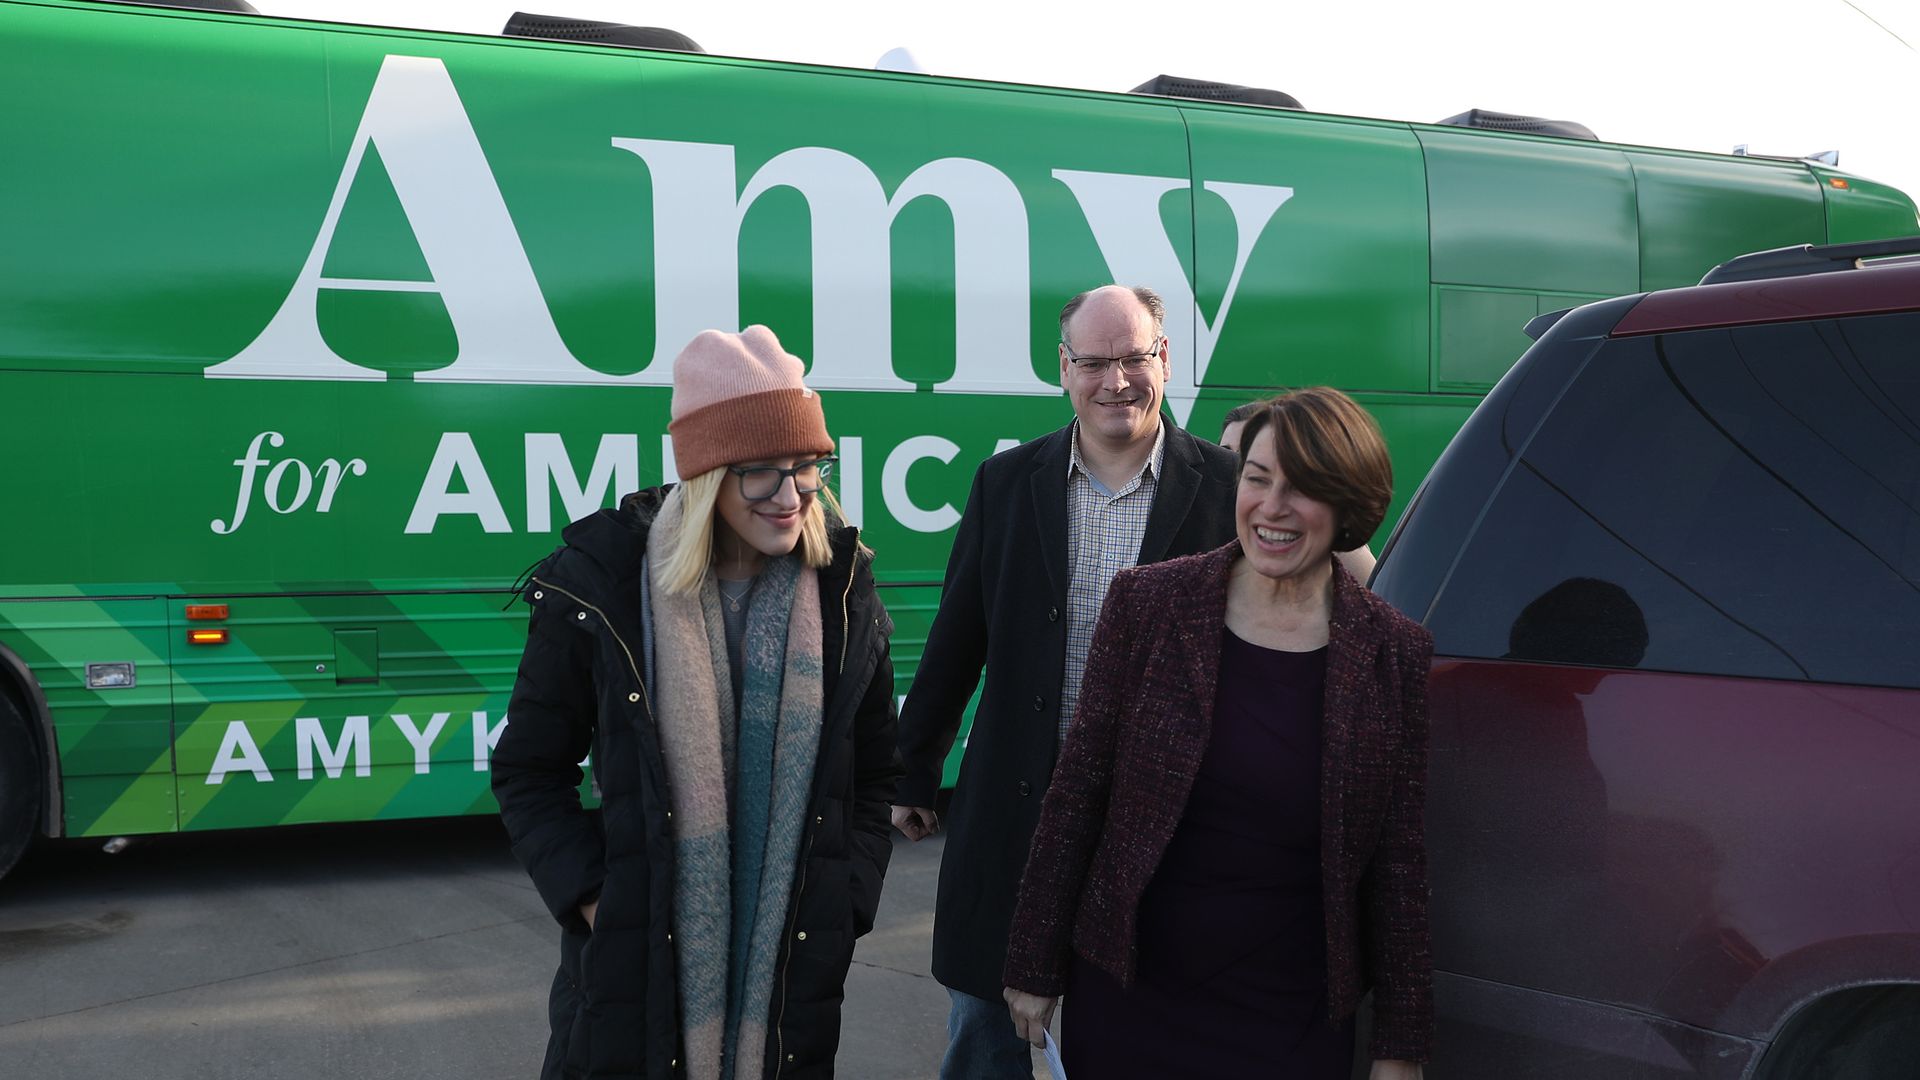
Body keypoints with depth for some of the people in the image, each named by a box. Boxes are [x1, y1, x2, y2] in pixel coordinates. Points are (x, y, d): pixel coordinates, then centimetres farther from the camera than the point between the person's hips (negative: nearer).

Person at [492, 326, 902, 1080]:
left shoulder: (843, 592, 0)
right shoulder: (601, 586, -7)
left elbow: (875, 776, 10)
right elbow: (529, 771, 1)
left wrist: (846, 900, 0)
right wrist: (590, 897, -9)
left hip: (795, 965, 2)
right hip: (635, 961, -2)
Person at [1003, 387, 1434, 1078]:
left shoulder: (1397, 654, -4)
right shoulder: (1145, 604, -5)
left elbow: (1400, 862, -1)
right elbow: (1074, 798, -1)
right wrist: (1035, 967, 1)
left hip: (1294, 1022, 0)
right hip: (1126, 1002, 1)